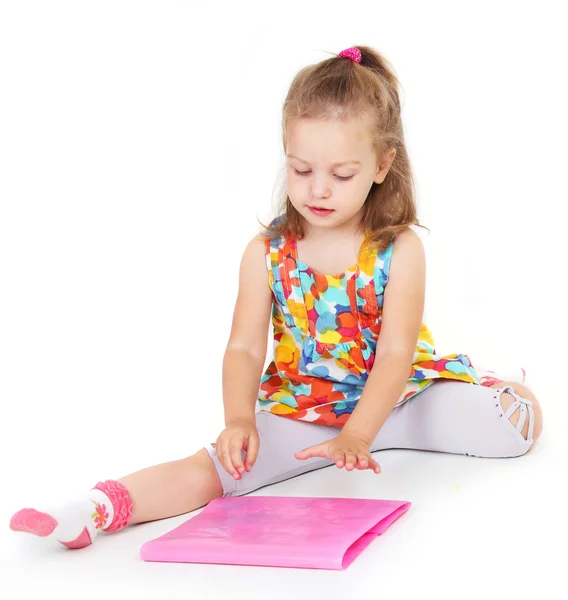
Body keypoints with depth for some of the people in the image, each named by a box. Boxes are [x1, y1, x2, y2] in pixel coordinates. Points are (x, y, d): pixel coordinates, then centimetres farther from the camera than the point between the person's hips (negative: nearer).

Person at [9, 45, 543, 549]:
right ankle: (98, 509, -36)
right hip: (299, 408, -1)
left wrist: (356, 435, -33)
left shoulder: (399, 249, -12)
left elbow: (395, 352, -19)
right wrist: (239, 419, -30)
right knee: (218, 465, -26)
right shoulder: (267, 254, -6)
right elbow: (244, 347, -10)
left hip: (393, 395, 1)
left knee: (523, 418, -12)